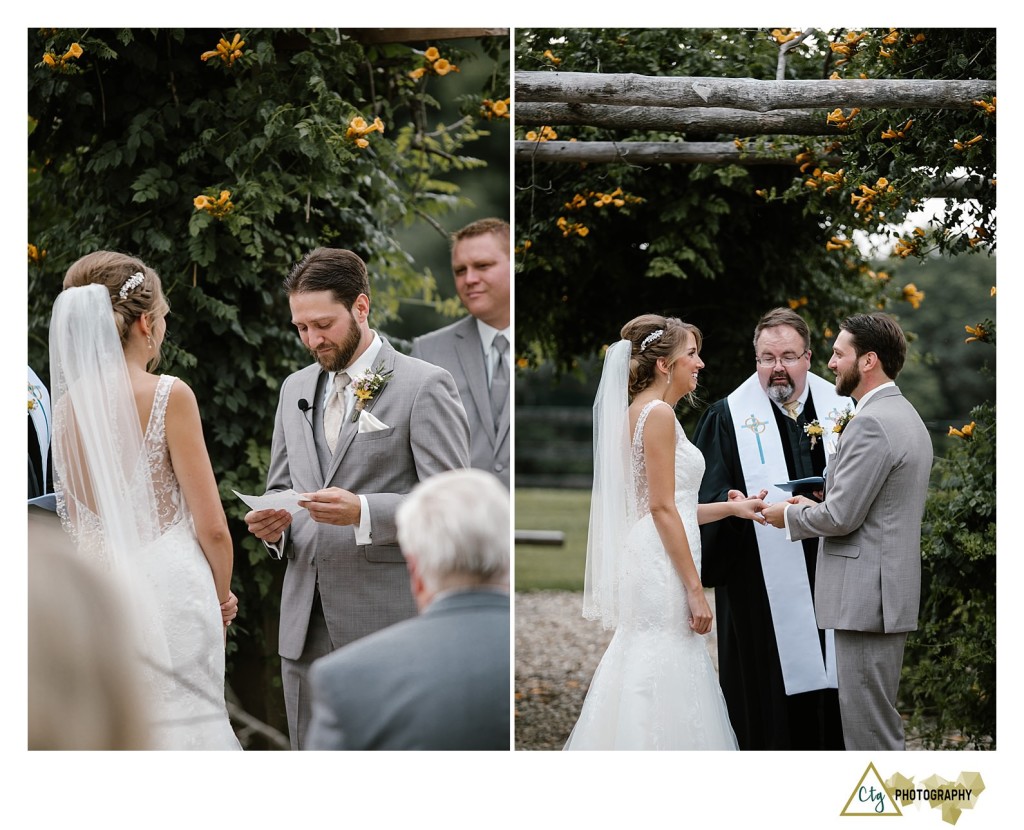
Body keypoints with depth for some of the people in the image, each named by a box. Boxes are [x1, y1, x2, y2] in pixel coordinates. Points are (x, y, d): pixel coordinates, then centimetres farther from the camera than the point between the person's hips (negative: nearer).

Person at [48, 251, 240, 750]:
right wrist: (222, 595, 7)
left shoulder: (68, 404, 3)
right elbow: (211, 526, -9)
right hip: (168, 591, -5)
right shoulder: (169, 396, -11)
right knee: (177, 730, 0)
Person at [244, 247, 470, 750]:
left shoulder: (424, 387, -5)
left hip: (387, 627, -6)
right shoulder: (296, 389, 16)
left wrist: (362, 513, -23)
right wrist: (272, 522, 0)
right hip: (306, 628, 6)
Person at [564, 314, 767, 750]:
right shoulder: (658, 414, -12)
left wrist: (731, 507, 18)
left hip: (650, 564, 10)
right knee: (665, 689, -7)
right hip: (663, 567, -10)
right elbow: (662, 508, -17)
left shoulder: (639, 411, 17)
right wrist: (695, 589, -17)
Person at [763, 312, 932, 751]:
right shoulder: (907, 416, 16)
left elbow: (842, 516, -19)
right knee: (878, 722, 15)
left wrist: (789, 516, -1)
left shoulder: (870, 424, -17)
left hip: (865, 597, -11)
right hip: (891, 594, 11)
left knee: (870, 728, -6)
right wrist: (817, 507, 14)